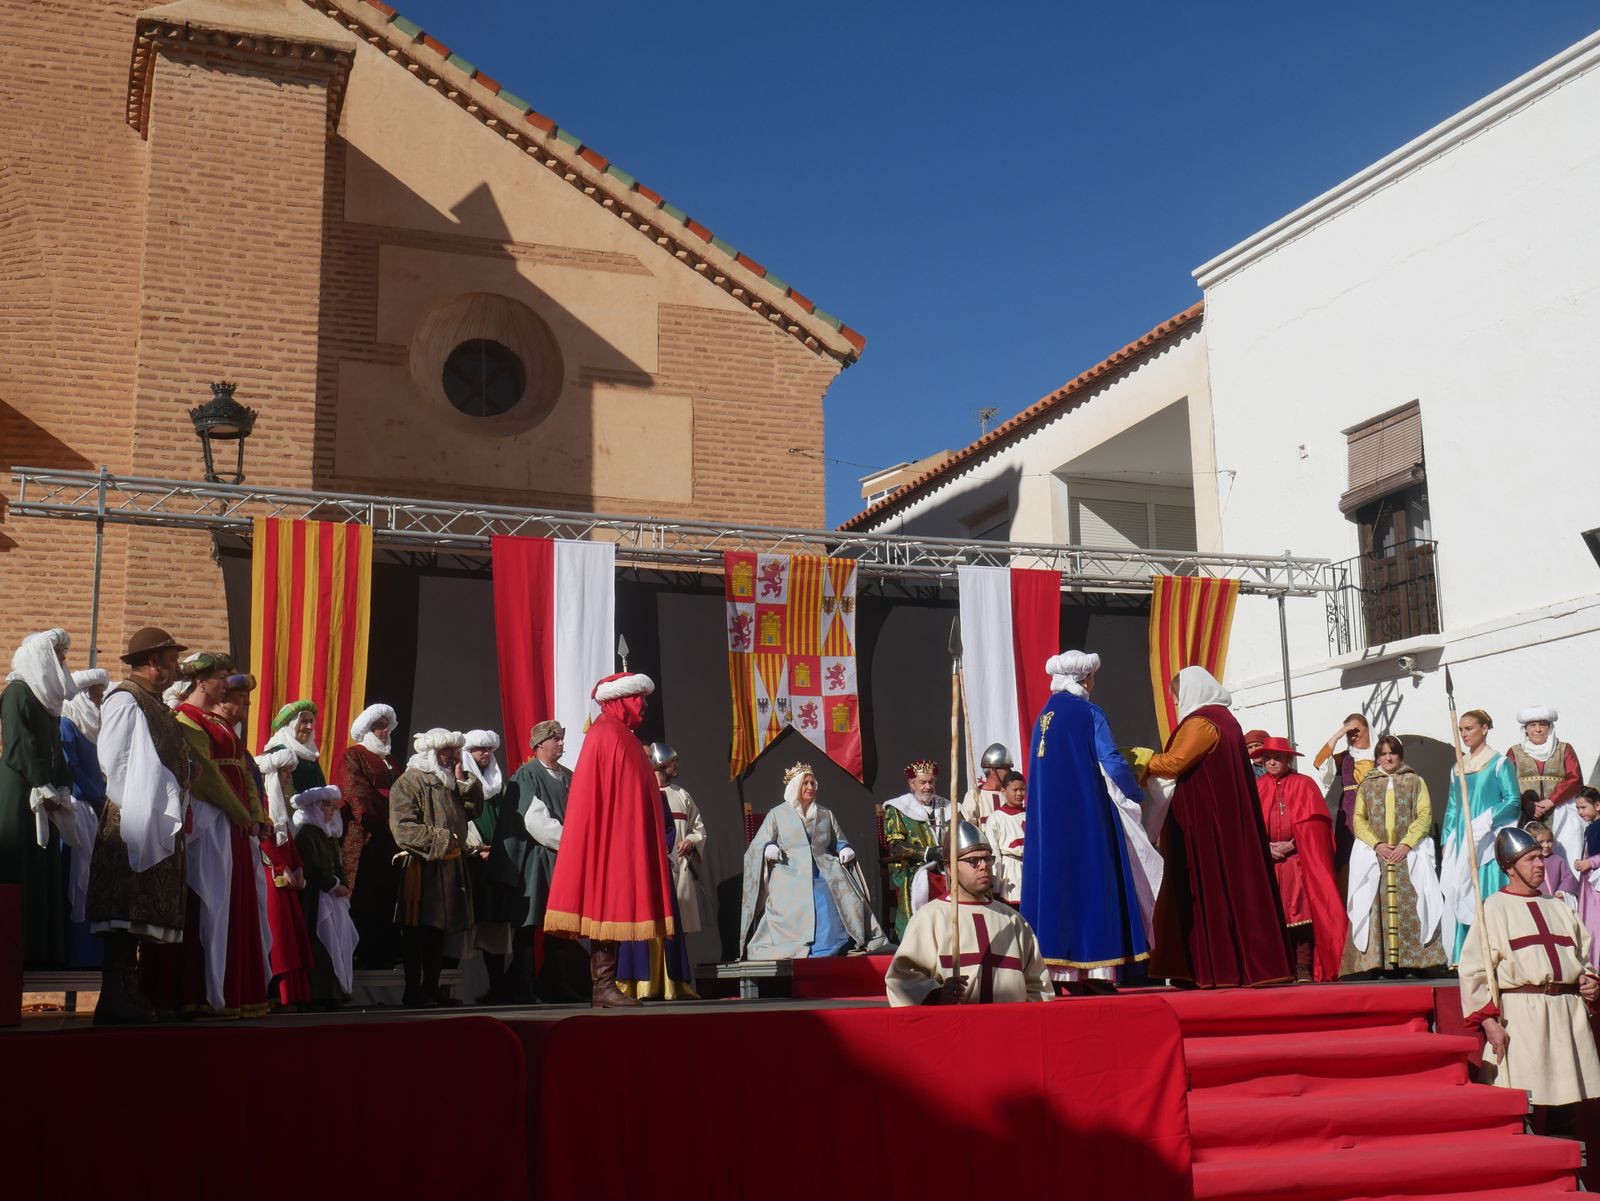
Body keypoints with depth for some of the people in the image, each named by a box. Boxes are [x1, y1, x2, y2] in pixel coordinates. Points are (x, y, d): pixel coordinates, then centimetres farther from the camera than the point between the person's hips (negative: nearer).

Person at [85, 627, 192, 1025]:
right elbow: (111, 761, -13)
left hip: (157, 825, 9)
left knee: (139, 917, 9)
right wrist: (132, 815, -14)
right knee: (125, 917, -9)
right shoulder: (125, 699, -7)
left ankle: (126, 998, 14)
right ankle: (117, 1001, -8)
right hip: (131, 824, -9)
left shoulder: (153, 704, 20)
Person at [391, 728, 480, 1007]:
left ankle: (431, 987, 20)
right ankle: (413, 991, 1)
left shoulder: (450, 782, 18)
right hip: (422, 867, -8)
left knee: (439, 931, 13)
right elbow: (402, 827, -18)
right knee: (416, 932, -3)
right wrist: (440, 840, -19)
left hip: (450, 866, 8)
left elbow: (473, 809, 13)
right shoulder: (409, 782, -9)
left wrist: (463, 779, 2)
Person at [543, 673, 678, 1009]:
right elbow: (604, 795, -17)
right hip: (612, 840, -10)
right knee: (609, 906, -9)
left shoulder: (620, 736, 19)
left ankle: (605, 985, 9)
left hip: (622, 841, 10)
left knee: (613, 907, 8)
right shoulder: (607, 735, -10)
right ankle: (603, 986, -8)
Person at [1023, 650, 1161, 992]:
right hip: (1088, 815, -6)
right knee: (1092, 879, -3)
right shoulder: (1089, 713, -7)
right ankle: (1093, 971, -6)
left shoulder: (1043, 718, 13)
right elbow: (1112, 762, -10)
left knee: (1054, 877, 6)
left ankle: (1056, 966, 4)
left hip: (1049, 817, 6)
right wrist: (1137, 795, 6)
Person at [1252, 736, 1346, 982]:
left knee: (1301, 911, -9)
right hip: (1267, 861, 2)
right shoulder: (1257, 788, 12)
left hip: (1298, 859, -2)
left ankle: (1304, 969, -9)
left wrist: (1291, 845, -10)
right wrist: (1266, 847, -7)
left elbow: (1312, 824, 0)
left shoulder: (1303, 785, 6)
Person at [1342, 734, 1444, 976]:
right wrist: (1377, 844, -8)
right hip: (1375, 854, 1)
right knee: (1377, 907, -7)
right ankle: (1379, 961, -10)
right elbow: (1359, 819, 8)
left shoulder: (1415, 782, 13)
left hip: (1409, 853, -1)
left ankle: (1414, 959, -11)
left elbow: (1425, 815, 4)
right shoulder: (1367, 785, 16)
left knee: (1410, 906, -10)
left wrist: (1407, 843, -10)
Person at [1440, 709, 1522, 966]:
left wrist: (1485, 821, -18)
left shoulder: (1500, 763, 0)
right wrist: (1446, 842, 12)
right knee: (1459, 899, 0)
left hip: (1489, 843, -5)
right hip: (1461, 844, 5)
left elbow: (1514, 801, -6)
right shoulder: (1458, 768, 17)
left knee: (1488, 895, -9)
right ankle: (1463, 957, 2)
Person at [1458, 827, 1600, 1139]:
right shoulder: (1494, 908, 0)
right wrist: (1489, 1021, -14)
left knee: (1567, 1108, 8)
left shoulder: (1558, 908, 20)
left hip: (1569, 1015, 6)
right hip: (1519, 1015, -6)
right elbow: (1474, 970, -5)